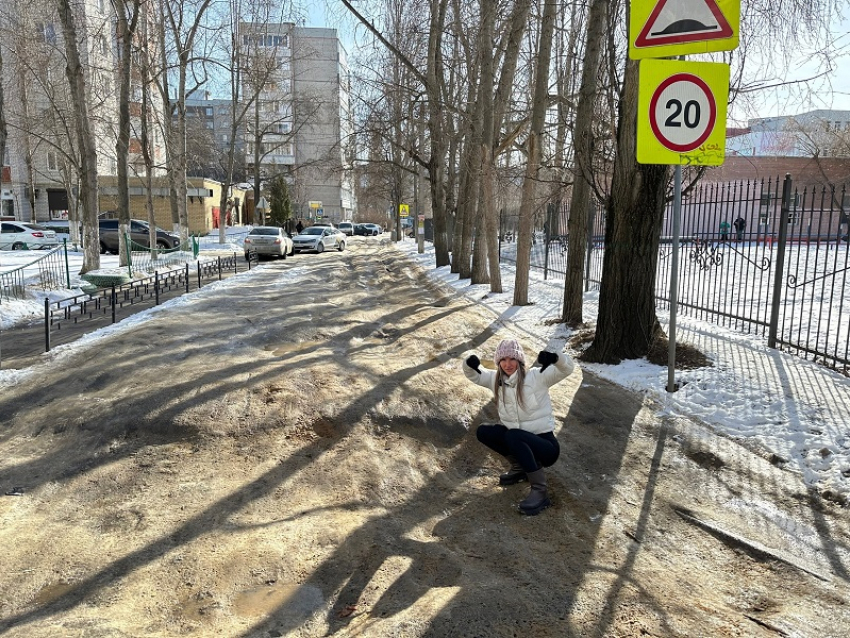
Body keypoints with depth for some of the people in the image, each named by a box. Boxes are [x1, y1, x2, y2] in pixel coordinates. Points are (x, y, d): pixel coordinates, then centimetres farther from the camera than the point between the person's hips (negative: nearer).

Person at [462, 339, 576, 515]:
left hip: (544, 445, -6)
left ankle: (540, 492, -24)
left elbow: (568, 368, -22)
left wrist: (555, 358, -46)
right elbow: (474, 375, 9)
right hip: (518, 441, 6)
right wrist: (469, 364, -15)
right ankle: (519, 467, 7)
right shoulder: (496, 379, 1)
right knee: (483, 431, -9)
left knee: (513, 436, -34)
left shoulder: (537, 377, -15)